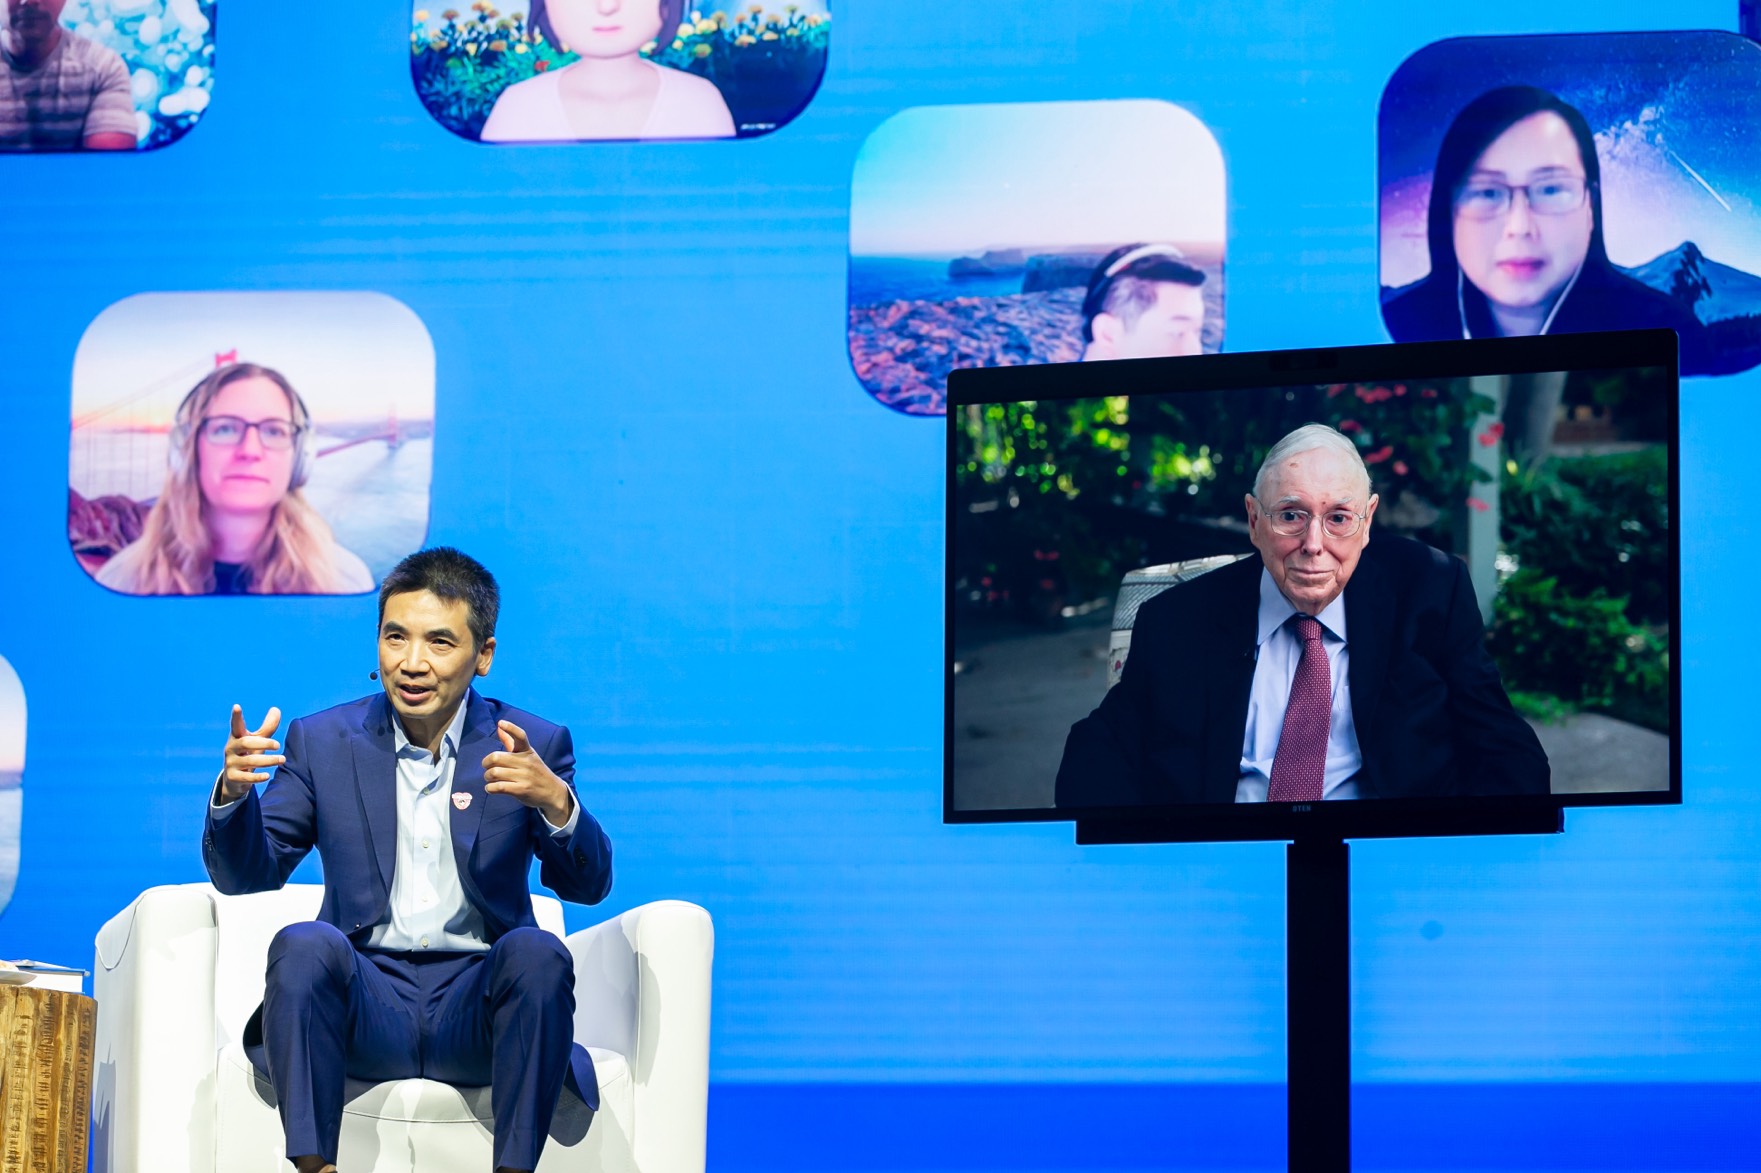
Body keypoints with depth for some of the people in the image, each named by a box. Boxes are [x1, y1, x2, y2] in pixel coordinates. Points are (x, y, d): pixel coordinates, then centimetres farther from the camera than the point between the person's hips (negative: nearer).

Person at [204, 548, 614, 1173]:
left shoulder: (531, 747, 7)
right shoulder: (322, 741, 10)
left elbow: (587, 885, -3)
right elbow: (247, 876, 7)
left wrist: (557, 803, -24)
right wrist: (233, 793, -14)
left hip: (475, 1001, 0)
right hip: (367, 1001, 1)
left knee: (536, 952, -31)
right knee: (303, 944, -30)